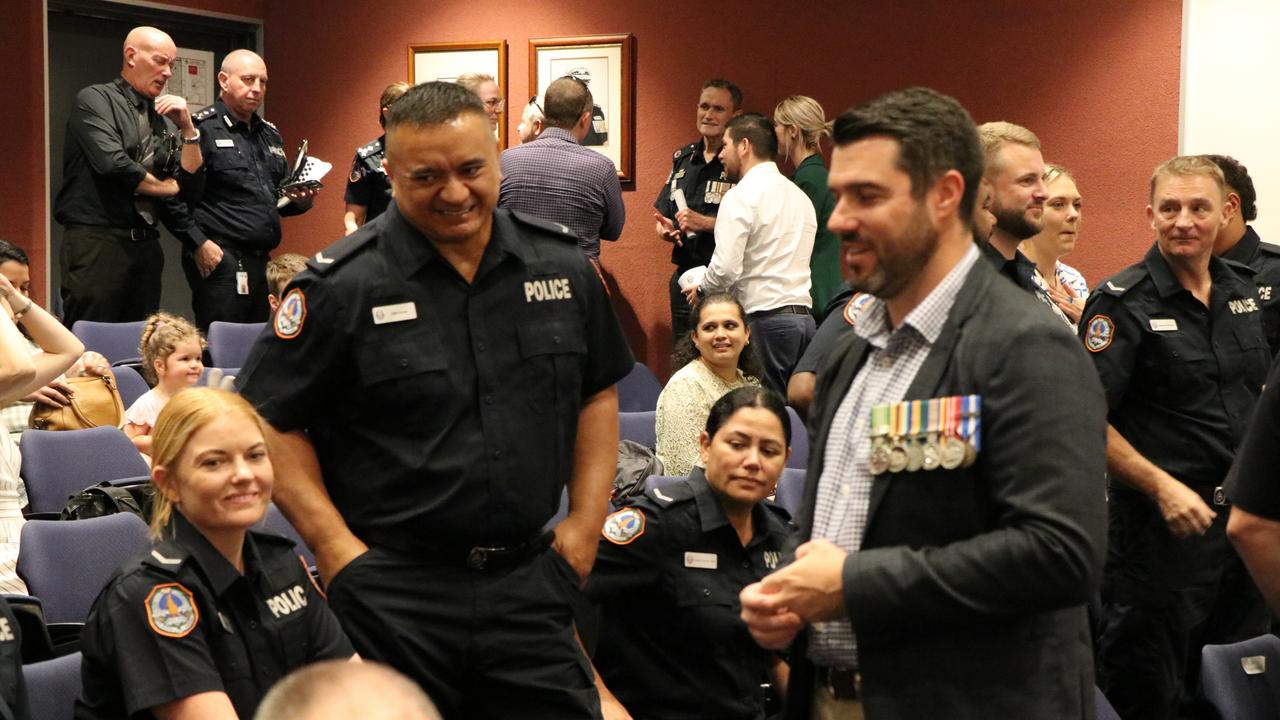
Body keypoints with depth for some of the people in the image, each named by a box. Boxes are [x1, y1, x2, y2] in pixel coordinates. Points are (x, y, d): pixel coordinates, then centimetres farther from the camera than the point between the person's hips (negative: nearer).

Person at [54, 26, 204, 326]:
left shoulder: (164, 118, 15)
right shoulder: (95, 100, -3)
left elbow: (192, 182, 11)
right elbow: (113, 164, -16)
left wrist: (187, 128, -1)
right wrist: (166, 187, -2)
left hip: (146, 245, 6)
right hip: (97, 242, -6)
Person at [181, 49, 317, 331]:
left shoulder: (270, 135, 20)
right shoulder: (203, 128, -5)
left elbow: (280, 198, 29)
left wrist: (301, 200, 7)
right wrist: (199, 243, -19)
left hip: (261, 262, 8)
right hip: (218, 259, -8)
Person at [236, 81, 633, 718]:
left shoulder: (562, 265, 5)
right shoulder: (341, 284, -7)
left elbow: (597, 393, 16)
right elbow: (270, 421, -4)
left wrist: (586, 520, 7)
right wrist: (336, 546, -10)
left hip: (528, 582, 4)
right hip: (391, 595, -3)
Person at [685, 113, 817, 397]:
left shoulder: (741, 196, -7)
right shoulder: (800, 195, 17)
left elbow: (726, 268, -16)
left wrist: (702, 288, 4)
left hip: (764, 320, -7)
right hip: (803, 316, 7)